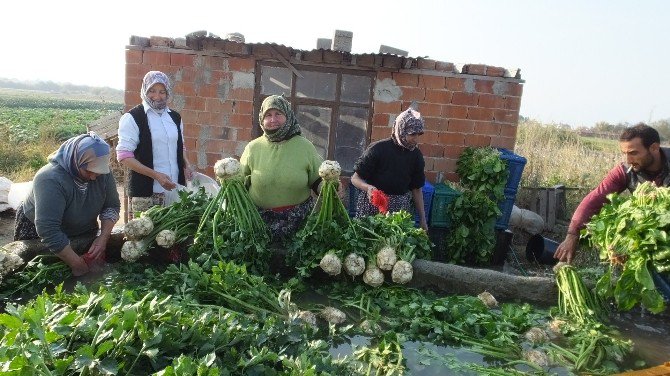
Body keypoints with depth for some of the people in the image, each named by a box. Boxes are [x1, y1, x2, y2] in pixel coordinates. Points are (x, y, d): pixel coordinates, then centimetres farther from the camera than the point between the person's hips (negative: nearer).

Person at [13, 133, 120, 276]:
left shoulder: (102, 172, -20)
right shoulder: (50, 179, -36)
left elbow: (112, 206, -10)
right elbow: (48, 230, -41)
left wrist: (103, 238, -26)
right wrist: (78, 265, -41)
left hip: (83, 233, 4)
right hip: (38, 234, -4)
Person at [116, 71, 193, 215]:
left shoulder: (175, 117, 12)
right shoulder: (132, 118, -5)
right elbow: (124, 156, -10)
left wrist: (186, 165, 2)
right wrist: (155, 175, -19)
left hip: (175, 190, 5)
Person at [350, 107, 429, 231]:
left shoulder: (416, 155, 1)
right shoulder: (378, 149, -13)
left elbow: (416, 189, 9)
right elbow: (355, 178, -8)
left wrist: (422, 219, 9)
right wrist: (368, 188, -29)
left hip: (400, 209, 3)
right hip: (374, 206, -3)